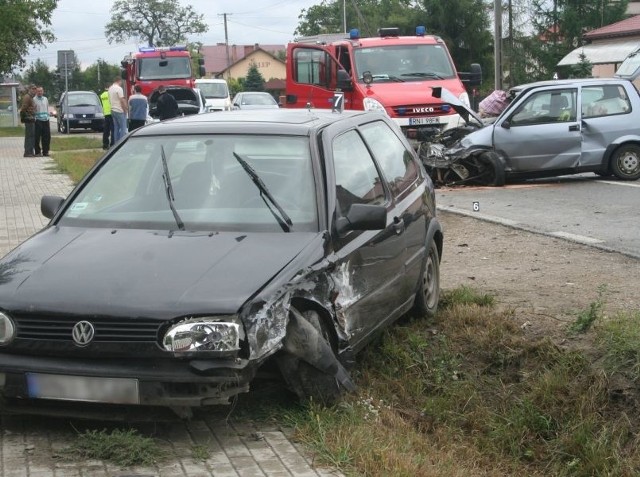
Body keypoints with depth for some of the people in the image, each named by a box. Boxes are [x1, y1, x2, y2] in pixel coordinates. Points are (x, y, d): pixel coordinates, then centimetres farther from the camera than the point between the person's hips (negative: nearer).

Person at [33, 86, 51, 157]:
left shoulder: (45, 99, 16)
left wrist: (47, 116, 11)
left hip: (45, 120, 5)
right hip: (38, 120, -5)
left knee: (46, 136, 5)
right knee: (37, 137, -4)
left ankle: (45, 151, 14)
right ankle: (37, 152, 2)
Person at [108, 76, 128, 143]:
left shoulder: (110, 88, 12)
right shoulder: (119, 88, -13)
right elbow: (122, 100, -17)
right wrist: (125, 109, -9)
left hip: (113, 110, 8)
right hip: (120, 111, -8)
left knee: (116, 128, 10)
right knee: (123, 128, -5)